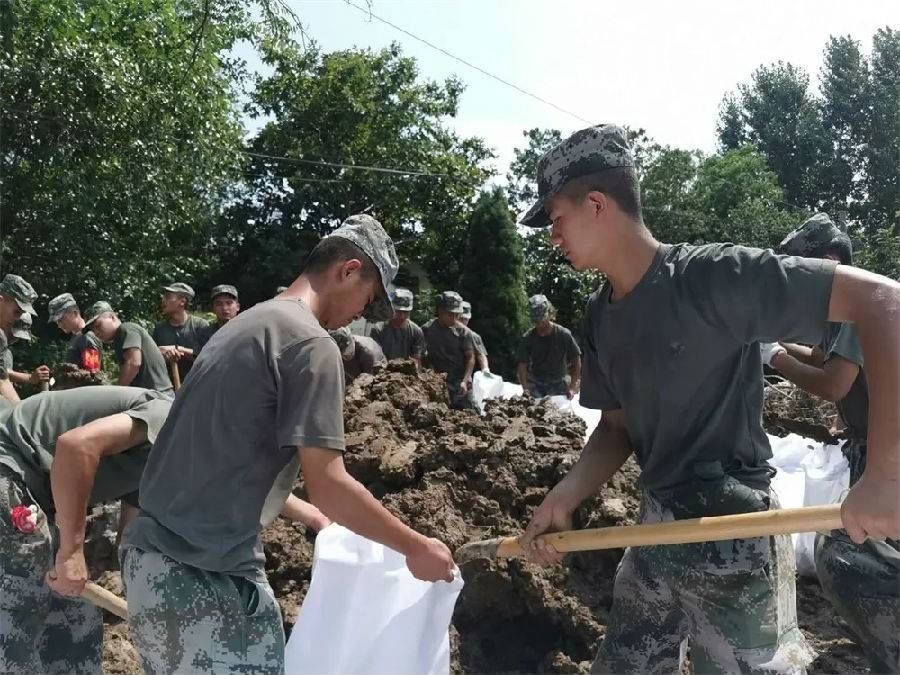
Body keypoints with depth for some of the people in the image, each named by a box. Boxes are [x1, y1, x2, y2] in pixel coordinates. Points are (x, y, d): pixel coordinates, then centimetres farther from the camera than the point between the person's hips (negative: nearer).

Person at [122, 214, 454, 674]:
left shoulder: (246, 324, 15)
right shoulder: (311, 344, -14)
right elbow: (328, 487, -17)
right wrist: (415, 548, -4)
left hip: (154, 553, 10)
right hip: (204, 573, -9)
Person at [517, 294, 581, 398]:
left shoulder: (564, 335, -7)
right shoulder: (527, 338, -4)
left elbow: (576, 360, 0)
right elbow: (522, 365, -5)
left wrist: (572, 387, -6)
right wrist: (525, 388, -18)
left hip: (558, 386, -1)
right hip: (535, 385, 1)